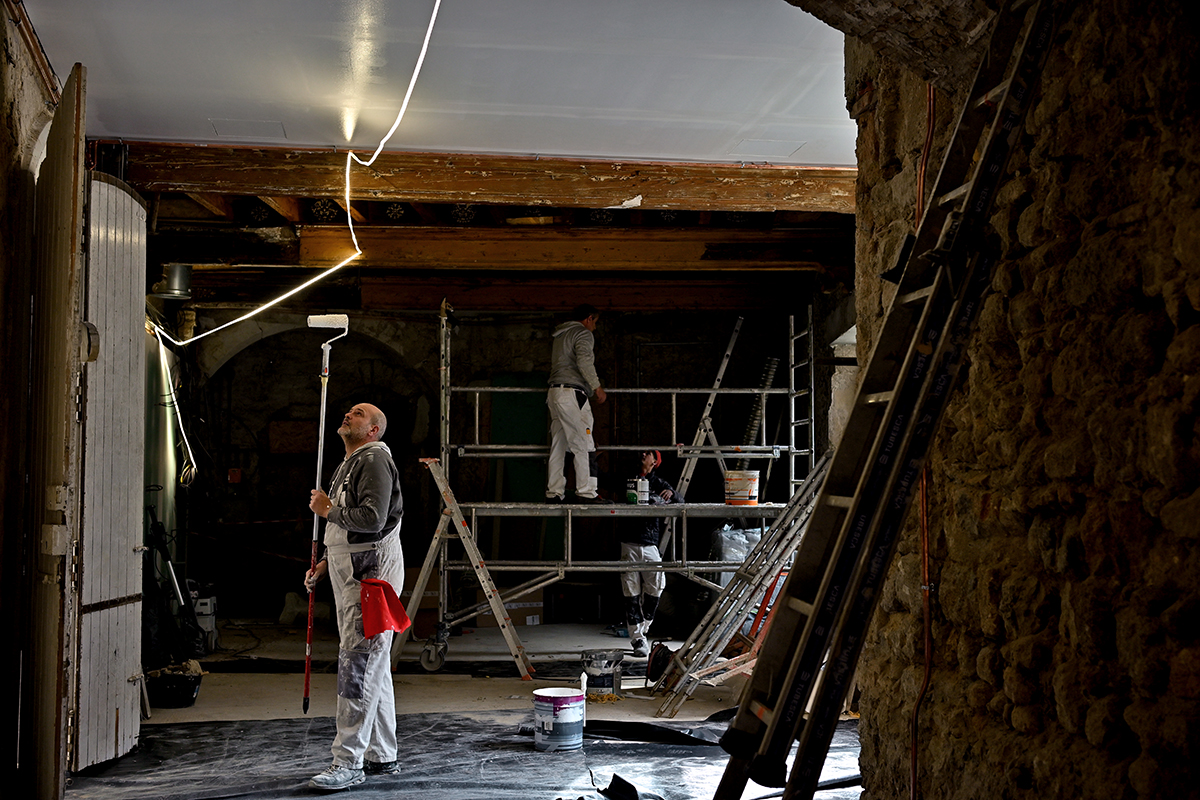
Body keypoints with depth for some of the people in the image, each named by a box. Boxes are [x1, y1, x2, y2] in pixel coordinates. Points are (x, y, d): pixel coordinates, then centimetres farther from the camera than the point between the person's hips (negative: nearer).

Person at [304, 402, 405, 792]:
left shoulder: (375, 458, -11)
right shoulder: (349, 464, 23)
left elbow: (371, 518, -24)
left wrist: (328, 510, -11)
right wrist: (325, 563, 17)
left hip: (372, 576, -11)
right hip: (350, 576, 11)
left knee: (357, 665, -12)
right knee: (374, 667, 13)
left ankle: (348, 762, -12)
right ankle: (381, 756, 20)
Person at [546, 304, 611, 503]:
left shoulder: (560, 336, 25)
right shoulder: (583, 333, -3)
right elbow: (584, 361, -18)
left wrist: (592, 386, 27)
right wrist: (597, 387, -13)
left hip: (555, 391, 9)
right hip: (572, 392, -9)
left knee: (558, 445, 7)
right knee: (583, 444, -9)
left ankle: (554, 492, 5)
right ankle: (586, 492, -13)